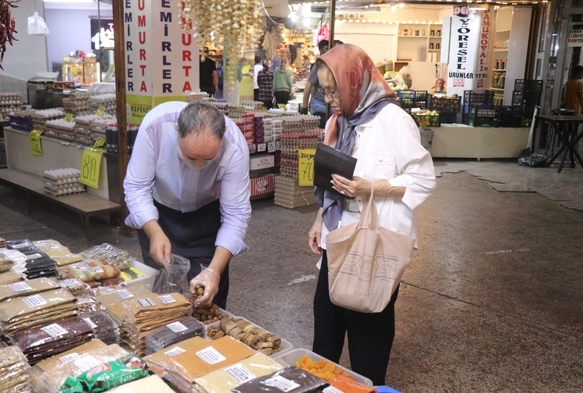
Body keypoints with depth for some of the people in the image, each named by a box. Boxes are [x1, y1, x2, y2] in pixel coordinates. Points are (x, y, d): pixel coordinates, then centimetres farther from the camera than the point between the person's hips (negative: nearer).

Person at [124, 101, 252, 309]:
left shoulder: (234, 147, -32)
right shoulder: (155, 124, -33)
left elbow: (236, 214, -28)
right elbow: (136, 187, -24)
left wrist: (214, 270, -39)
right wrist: (155, 233, -39)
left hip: (207, 213, 0)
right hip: (157, 211, 0)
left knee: (211, 291, 0)